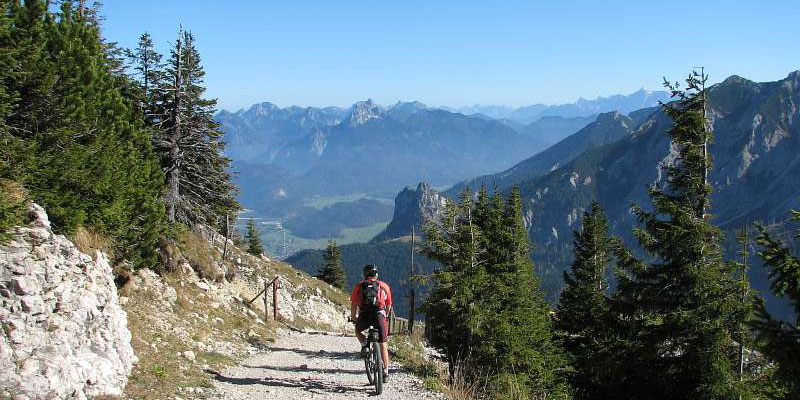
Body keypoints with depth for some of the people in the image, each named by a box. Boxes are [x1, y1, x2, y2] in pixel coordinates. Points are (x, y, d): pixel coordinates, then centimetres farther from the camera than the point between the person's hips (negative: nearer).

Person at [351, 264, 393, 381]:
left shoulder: (359, 286, 15)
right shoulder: (384, 286, 18)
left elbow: (354, 304, 8)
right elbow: (389, 305, 23)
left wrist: (353, 317, 22)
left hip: (364, 316, 0)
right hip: (379, 315, 0)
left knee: (358, 331, 31)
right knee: (382, 344, 10)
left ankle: (364, 345, 5)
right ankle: (385, 371, 7)